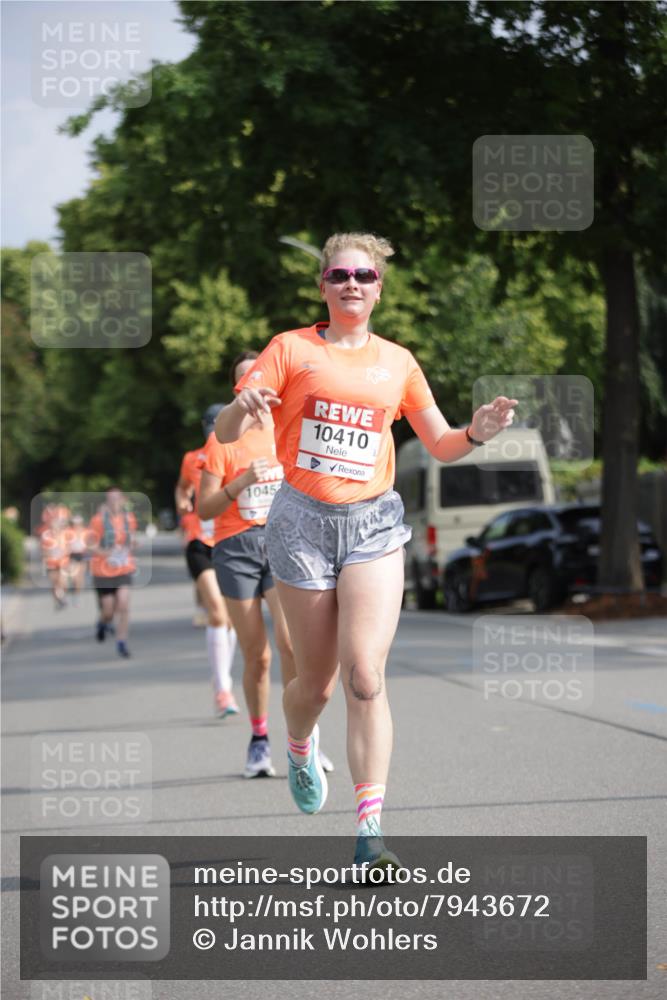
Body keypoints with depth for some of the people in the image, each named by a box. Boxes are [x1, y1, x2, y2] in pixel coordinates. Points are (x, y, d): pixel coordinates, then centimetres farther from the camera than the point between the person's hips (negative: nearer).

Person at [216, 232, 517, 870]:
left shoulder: (397, 362, 10)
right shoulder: (292, 349, 3)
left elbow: (440, 447, 17)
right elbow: (226, 433, -4)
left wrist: (477, 433, -5)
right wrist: (242, 409, -28)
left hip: (374, 524, 1)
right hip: (303, 522, -1)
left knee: (364, 676, -15)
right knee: (316, 683, 7)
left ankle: (370, 831, -17)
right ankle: (299, 747, 44)